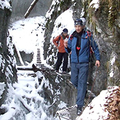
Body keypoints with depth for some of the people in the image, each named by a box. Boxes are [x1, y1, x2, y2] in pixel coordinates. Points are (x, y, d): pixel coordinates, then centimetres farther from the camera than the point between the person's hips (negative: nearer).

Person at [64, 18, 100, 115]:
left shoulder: (87, 36, -5)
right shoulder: (72, 37, 5)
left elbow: (95, 47, 5)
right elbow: (69, 50, 12)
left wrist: (97, 59, 1)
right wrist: (66, 47, -9)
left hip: (84, 63, -4)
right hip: (74, 62, 4)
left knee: (82, 83, -6)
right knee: (74, 81, 10)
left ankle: (80, 105, -4)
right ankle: (83, 91, 41)